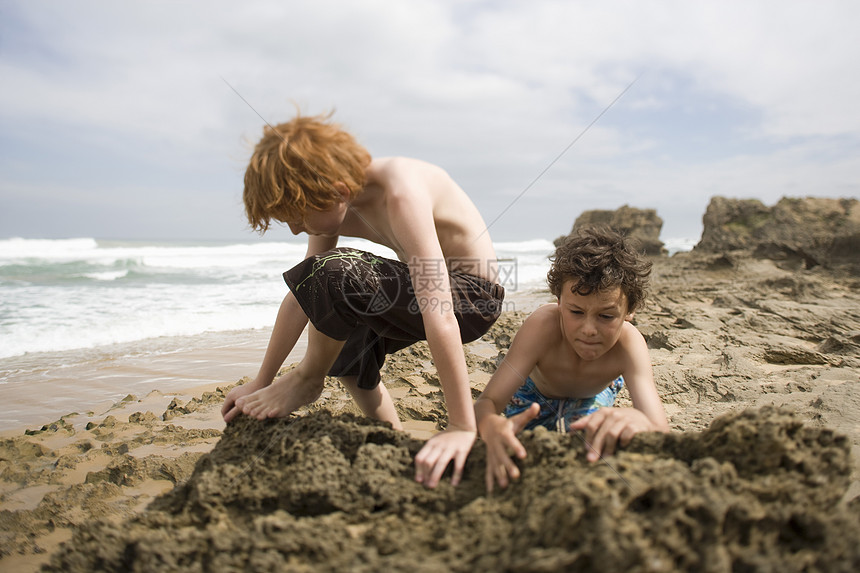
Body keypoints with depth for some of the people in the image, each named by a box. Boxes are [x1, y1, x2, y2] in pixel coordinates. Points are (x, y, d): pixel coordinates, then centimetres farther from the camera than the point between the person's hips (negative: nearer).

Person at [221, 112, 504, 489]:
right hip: (425, 286, 9)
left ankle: (307, 380, 0)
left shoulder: (400, 193, -32)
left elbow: (439, 315, -38)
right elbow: (302, 295, 1)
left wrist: (462, 427, -38)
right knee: (343, 348, 24)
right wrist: (261, 383, 5)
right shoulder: (333, 201, -6)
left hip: (471, 296, -9)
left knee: (335, 274, -29)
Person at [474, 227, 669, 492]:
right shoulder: (543, 326, -45)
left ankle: (564, 422, 22)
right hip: (533, 391, -1)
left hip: (595, 394, 1)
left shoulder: (629, 344, -42)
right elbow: (487, 402, -47)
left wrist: (637, 420, -76)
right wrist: (492, 426, -74)